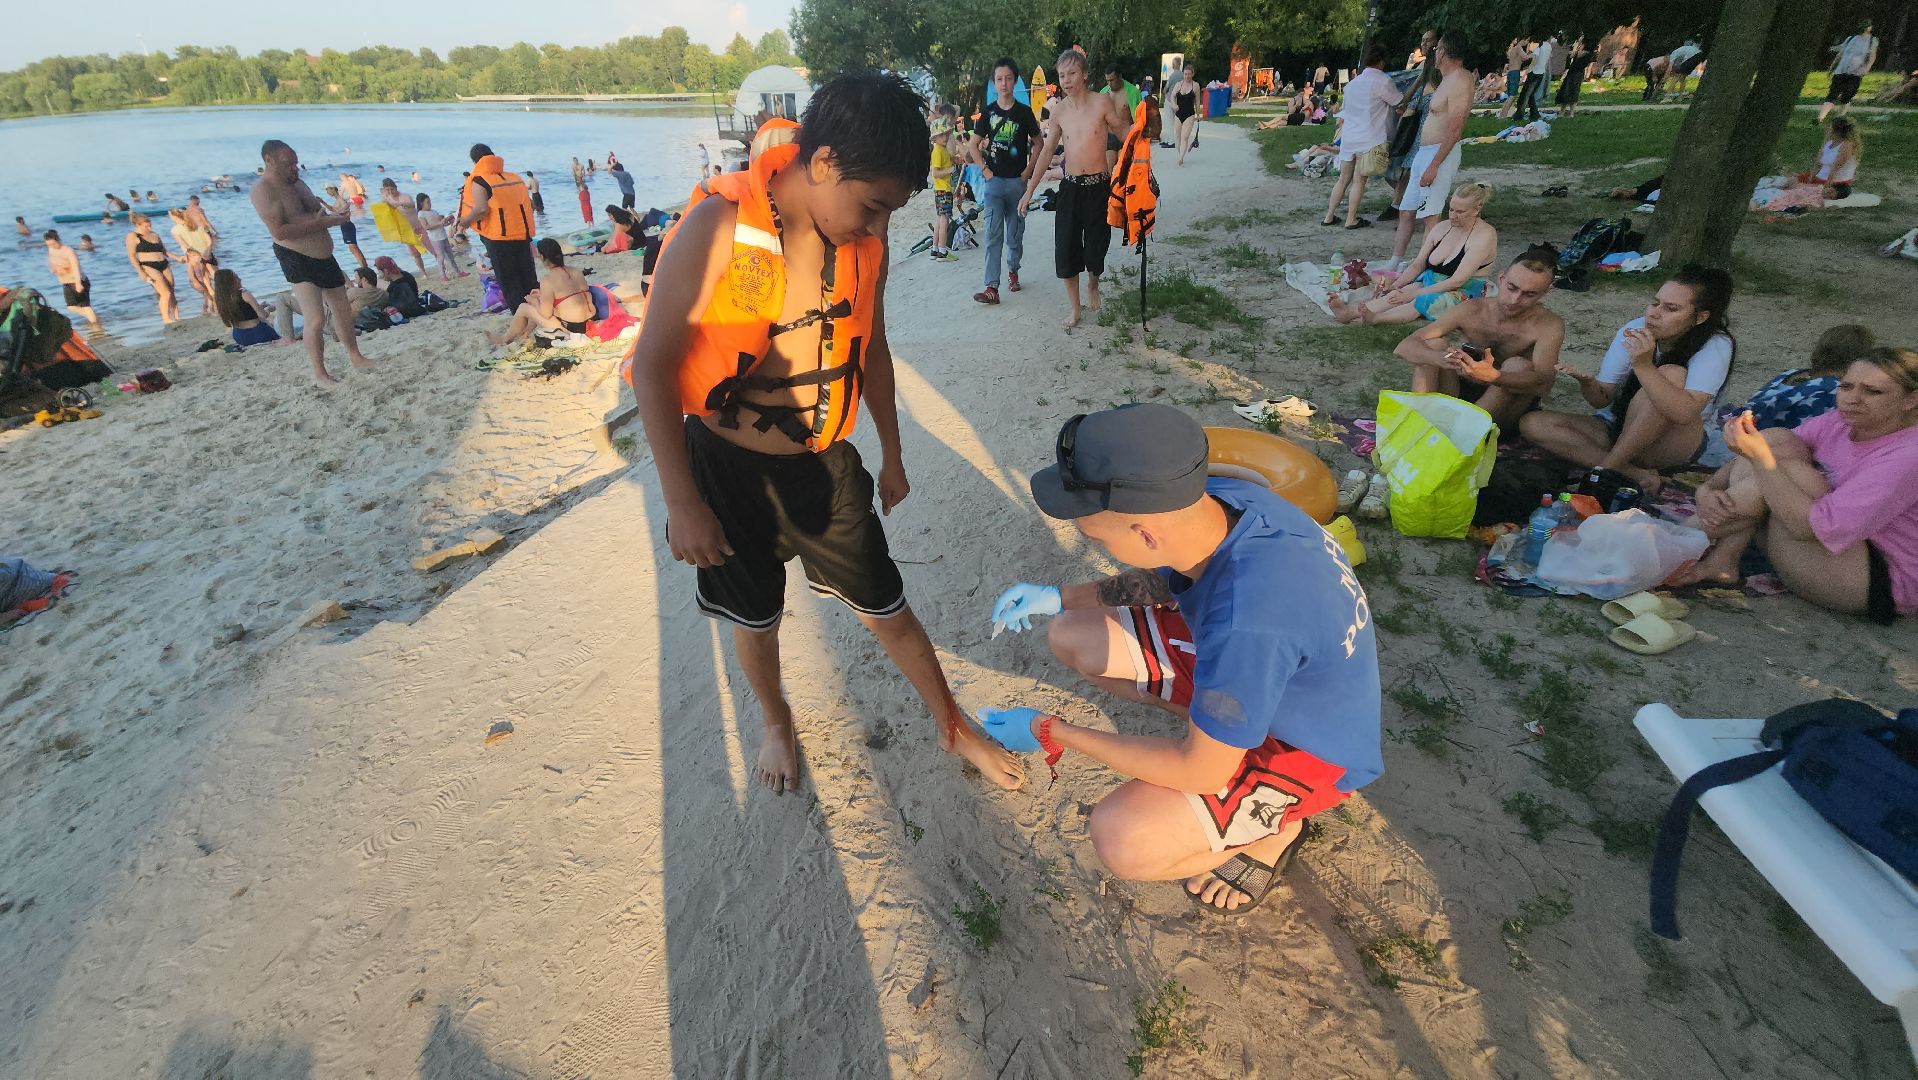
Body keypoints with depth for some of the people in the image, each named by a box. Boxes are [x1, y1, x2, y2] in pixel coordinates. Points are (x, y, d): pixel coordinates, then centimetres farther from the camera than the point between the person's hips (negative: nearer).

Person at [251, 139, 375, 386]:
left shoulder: (298, 183, 12)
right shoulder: (264, 190, -14)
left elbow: (317, 213, 24)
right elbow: (279, 232, -23)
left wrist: (334, 217, 0)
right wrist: (319, 222, -24)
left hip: (325, 257, 8)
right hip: (298, 261, -8)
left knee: (343, 310, 16)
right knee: (316, 319, -13)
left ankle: (355, 356, 32)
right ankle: (319, 373, -4)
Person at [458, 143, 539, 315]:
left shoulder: (479, 181, -5)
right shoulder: (515, 177, 11)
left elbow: (482, 209, -19)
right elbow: (531, 205, 14)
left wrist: (464, 220, -2)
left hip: (499, 238, -5)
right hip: (522, 235, 5)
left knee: (509, 283, 0)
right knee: (528, 281, 11)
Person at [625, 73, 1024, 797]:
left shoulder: (865, 243, -6)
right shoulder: (719, 228, -21)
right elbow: (653, 363, -18)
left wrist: (890, 455, 17)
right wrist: (682, 504, -18)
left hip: (823, 464, 3)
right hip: (727, 465, -2)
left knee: (886, 610, 11)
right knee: (756, 620, 17)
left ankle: (954, 728, 34)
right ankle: (776, 721, 49)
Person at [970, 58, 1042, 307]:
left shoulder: (1024, 111, 2)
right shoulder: (988, 112, 3)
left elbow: (1038, 143, 9)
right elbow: (974, 144, 11)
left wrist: (1028, 170, -1)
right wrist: (985, 169, 0)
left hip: (1017, 181, 0)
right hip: (994, 181, 0)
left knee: (1015, 233, 10)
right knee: (993, 235, -8)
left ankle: (1013, 270, 33)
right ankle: (991, 288, -14)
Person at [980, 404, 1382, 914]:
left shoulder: (1247, 622, -43)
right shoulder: (1211, 499, -20)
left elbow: (1203, 771, -27)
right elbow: (1166, 578, 6)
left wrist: (1052, 733, -20)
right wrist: (1063, 596, -4)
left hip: (1311, 746, -7)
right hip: (1237, 662, 7)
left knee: (1122, 839, -27)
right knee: (1071, 637, 2)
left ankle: (1274, 829, 3)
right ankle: (1218, 718, 13)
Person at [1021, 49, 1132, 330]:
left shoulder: (1102, 102, -6)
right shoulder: (1058, 110, 3)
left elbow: (1123, 131, 3)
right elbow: (1047, 151, 11)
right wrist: (1029, 190, 11)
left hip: (1099, 186, -3)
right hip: (1070, 187, 3)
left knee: (1095, 248, 3)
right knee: (1065, 250, -1)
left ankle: (1092, 284, 38)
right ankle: (1075, 308, 15)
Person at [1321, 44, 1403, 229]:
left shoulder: (1354, 82, 14)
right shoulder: (1382, 81, -8)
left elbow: (1344, 111, 19)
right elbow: (1399, 101, 3)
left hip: (1348, 137, 6)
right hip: (1369, 140, -6)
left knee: (1343, 179, 12)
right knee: (1359, 180, 0)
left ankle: (1329, 216, 12)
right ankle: (1351, 220, 4)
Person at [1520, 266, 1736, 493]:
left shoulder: (1716, 346, -15)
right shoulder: (1634, 330, -5)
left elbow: (1684, 414, -31)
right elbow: (1603, 399, -6)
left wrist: (1644, 367, -38)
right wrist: (1587, 383, -28)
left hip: (1672, 446, -4)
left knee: (1673, 374, -31)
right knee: (1532, 424, -18)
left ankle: (1605, 470, -25)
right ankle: (1637, 475, -26)